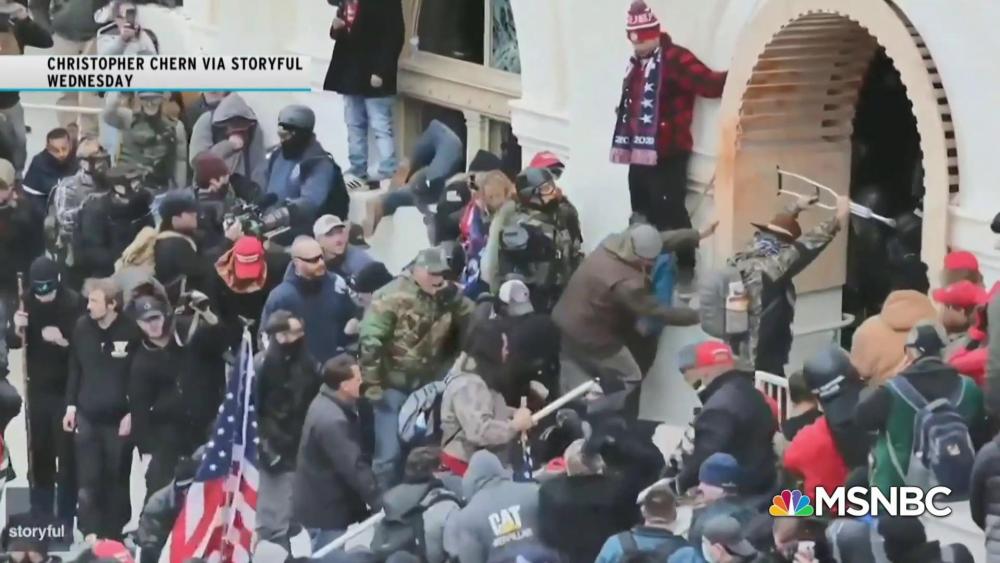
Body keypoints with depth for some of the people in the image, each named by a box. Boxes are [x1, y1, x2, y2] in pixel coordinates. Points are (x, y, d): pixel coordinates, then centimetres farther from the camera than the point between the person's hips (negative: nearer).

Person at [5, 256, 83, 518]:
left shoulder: (74, 303, -14)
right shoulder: (27, 301, -2)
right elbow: (12, 342, 3)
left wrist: (64, 340, -28)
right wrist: (17, 329, -18)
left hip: (66, 389, -4)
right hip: (38, 388, 4)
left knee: (67, 453, 1)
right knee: (39, 452, 11)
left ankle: (66, 516, 9)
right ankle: (40, 514, 22)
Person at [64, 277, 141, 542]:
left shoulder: (131, 331, -12)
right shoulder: (82, 327, 0)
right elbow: (75, 368, 9)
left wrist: (132, 412, -9)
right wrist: (71, 404, 7)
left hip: (119, 417, -3)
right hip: (87, 415, 3)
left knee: (116, 478, 6)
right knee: (88, 479, 1)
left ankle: (114, 534, 17)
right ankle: (90, 532, 5)